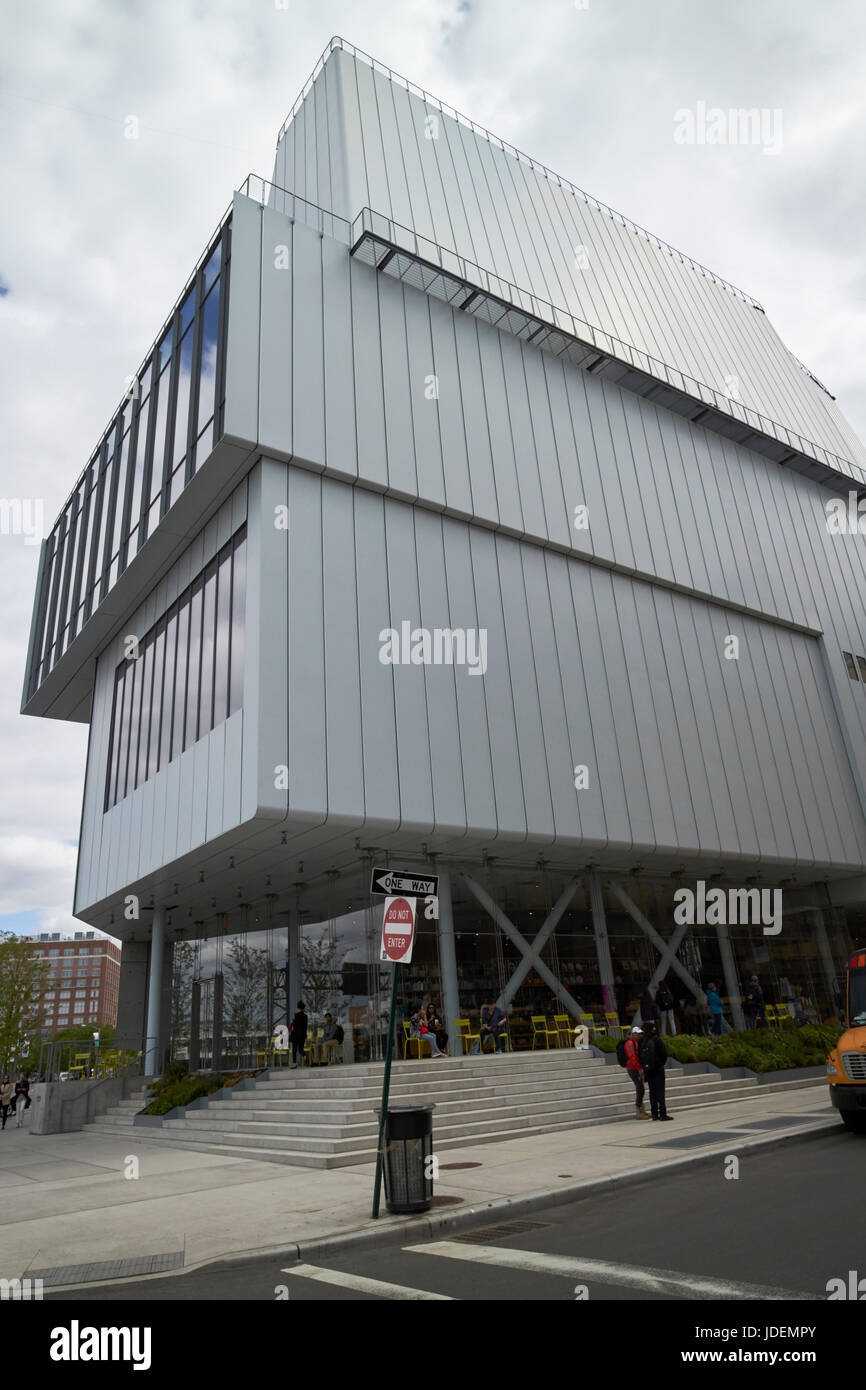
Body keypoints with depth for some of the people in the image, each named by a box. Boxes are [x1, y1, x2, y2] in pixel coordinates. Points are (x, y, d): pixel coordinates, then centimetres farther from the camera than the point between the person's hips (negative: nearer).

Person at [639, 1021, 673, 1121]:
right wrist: (662, 1063, 8)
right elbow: (664, 1053, -9)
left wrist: (644, 1066, 12)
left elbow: (639, 1055, 5)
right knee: (660, 1090, -2)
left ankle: (654, 1113, 13)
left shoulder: (641, 1041, 3)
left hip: (647, 1069, 5)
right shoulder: (656, 1039, -12)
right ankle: (662, 1114, -5)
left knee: (652, 1091, 11)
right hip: (658, 1068, -5)